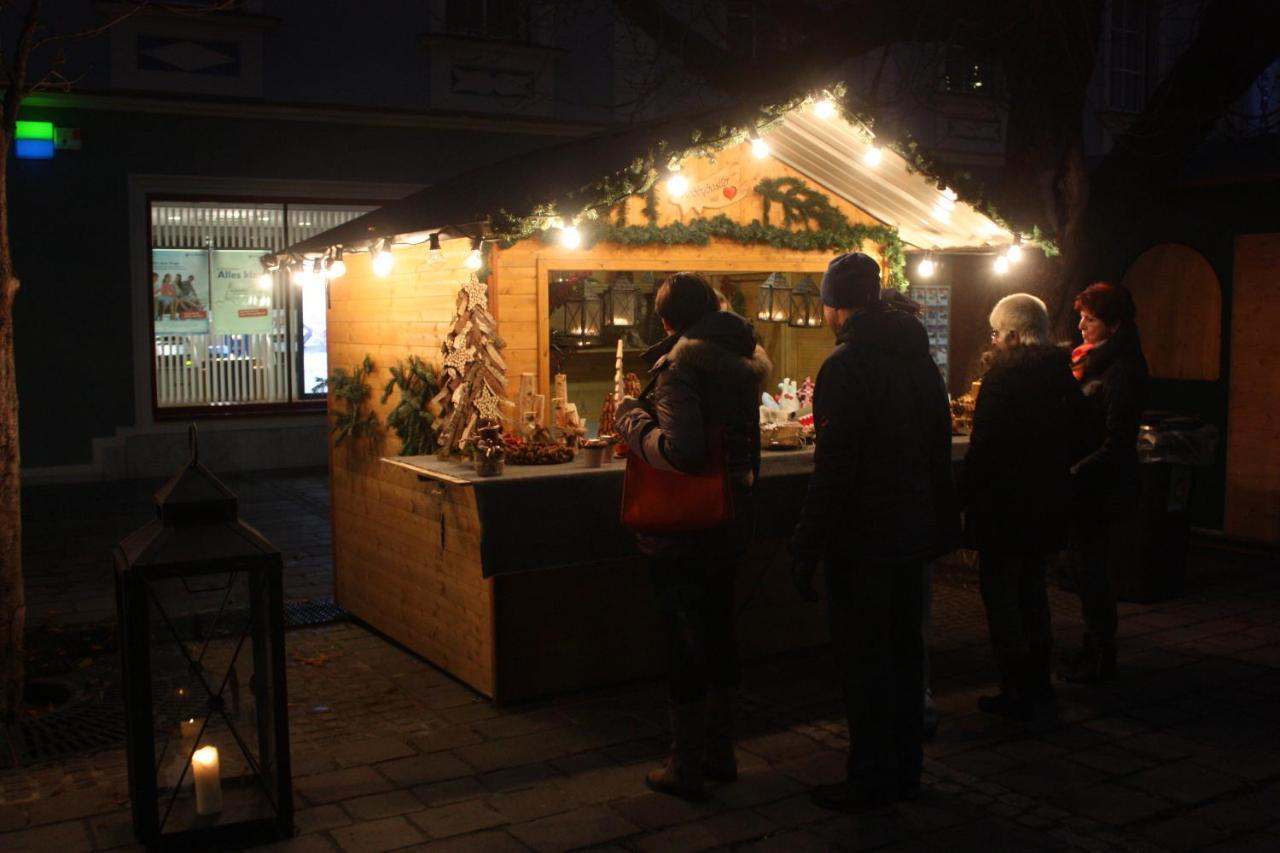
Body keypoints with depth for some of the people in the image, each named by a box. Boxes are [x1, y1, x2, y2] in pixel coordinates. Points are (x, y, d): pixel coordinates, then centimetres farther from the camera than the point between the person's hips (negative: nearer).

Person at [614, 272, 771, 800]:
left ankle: (685, 767, 13)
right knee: (719, 633, 17)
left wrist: (631, 416, -17)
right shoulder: (743, 361, 8)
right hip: (731, 522, 8)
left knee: (684, 642, 2)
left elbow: (681, 451, -30)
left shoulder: (681, 365, -18)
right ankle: (720, 753, 29)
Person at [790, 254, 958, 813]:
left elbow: (833, 468, -21)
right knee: (903, 650, 16)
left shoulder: (846, 366, -17)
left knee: (863, 661, 1)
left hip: (862, 539, -8)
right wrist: (941, 525, 22)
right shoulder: (918, 358, 9)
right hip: (913, 532, 8)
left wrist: (808, 547, -17)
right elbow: (939, 447, 15)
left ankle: (871, 782, 10)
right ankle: (905, 770, 28)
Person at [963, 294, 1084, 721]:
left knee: (1000, 597, 3)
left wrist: (967, 496, -11)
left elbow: (984, 446, -19)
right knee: (1032, 593, 19)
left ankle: (1017, 693, 6)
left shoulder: (1003, 375, -16)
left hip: (1004, 505, -8)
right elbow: (1073, 437, 13)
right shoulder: (1062, 375, 6)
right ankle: (1039, 684, 26)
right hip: (1048, 505, 8)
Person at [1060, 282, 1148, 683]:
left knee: (1091, 571, -1)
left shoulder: (1122, 371, -17)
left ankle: (1099, 661, 10)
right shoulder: (1097, 362, 13)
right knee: (1086, 568, 16)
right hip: (1086, 485, 9)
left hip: (1100, 487, -9)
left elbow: (1116, 444, -21)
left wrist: (1076, 473, -19)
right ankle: (1094, 650, 28)